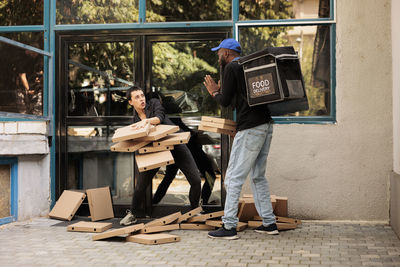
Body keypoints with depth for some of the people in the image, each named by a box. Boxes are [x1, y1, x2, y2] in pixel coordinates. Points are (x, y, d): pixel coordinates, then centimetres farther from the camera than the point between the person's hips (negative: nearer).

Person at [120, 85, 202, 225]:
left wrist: (146, 121, -41)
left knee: (196, 180, -8)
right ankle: (132, 214, 17)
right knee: (141, 184, -6)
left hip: (175, 144, -2)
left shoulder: (154, 103, -4)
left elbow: (159, 117, -24)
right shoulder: (135, 120, 4)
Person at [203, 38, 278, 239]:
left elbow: (225, 102, -5)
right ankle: (269, 223, 16)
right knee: (258, 176, 15)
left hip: (250, 128, -9)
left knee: (234, 177, -6)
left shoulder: (231, 68, -3)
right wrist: (222, 90, 27)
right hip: (266, 125, 9)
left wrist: (214, 92, 12)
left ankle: (229, 227, -6)